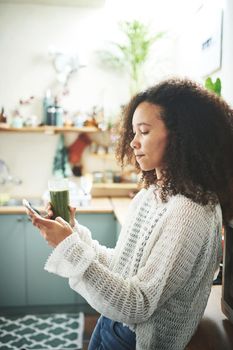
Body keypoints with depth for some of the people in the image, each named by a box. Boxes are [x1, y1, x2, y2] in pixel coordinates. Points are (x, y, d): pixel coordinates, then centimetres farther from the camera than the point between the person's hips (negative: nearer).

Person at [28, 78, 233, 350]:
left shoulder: (189, 213, -27)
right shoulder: (150, 194, 0)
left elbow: (137, 307, -26)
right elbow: (120, 266, 3)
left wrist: (71, 247, -27)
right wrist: (75, 231, -5)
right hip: (111, 323, 7)